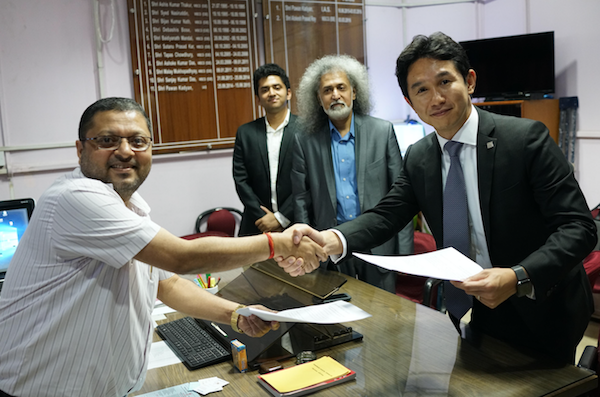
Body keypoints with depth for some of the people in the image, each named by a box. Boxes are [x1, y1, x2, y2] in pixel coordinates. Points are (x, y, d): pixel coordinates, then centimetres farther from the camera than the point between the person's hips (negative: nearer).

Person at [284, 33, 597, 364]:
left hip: (542, 314, -4)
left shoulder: (526, 138, -20)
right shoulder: (417, 159, -2)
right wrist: (331, 240, -29)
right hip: (480, 311, 4)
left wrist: (518, 278, -38)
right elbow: (385, 216, -8)